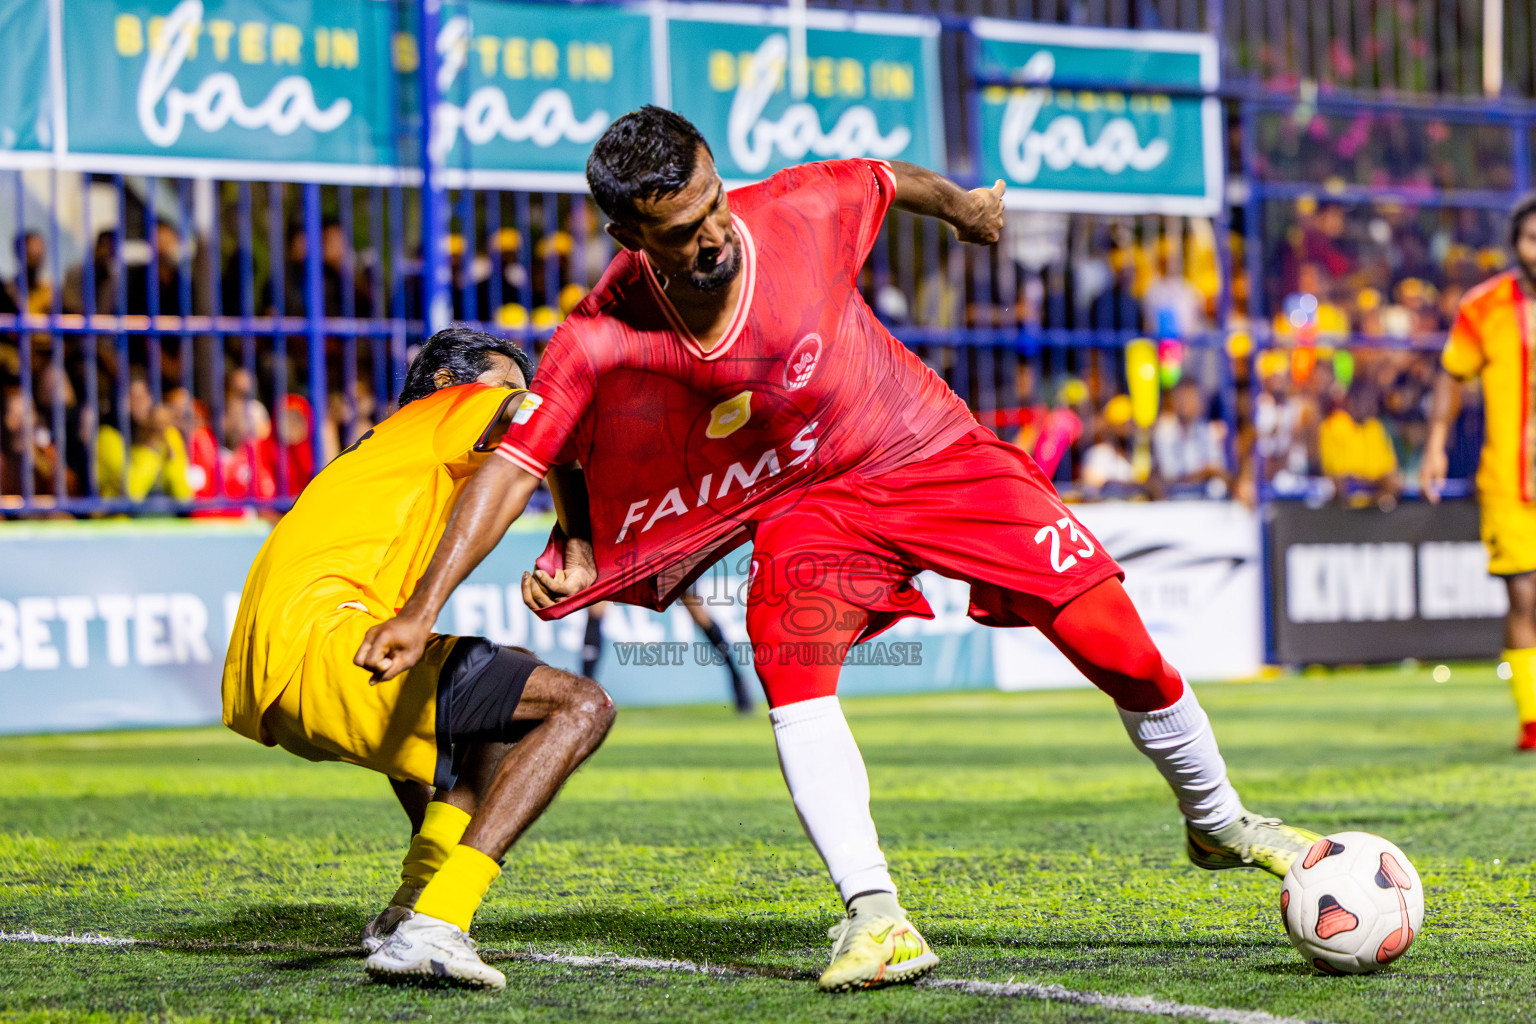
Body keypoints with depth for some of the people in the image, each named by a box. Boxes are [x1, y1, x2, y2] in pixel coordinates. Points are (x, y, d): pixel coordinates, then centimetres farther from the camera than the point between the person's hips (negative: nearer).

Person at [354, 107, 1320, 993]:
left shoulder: (797, 213, -24)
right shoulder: (599, 342, -24)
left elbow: (884, 179, -1)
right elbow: (516, 464, -20)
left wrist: (960, 201, 21)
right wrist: (422, 610, -28)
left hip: (935, 450, 0)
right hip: (806, 501, 0)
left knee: (1121, 650, -3)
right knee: (788, 651, -33)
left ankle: (1219, 820, 26)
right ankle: (876, 915, -29)